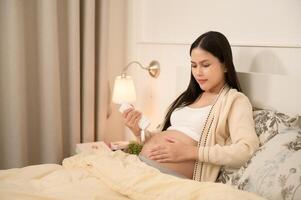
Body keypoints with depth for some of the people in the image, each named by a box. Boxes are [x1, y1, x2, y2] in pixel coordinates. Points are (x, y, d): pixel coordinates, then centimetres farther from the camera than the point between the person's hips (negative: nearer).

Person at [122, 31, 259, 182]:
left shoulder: (235, 100, -1)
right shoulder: (190, 96, 20)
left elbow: (246, 150, -17)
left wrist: (192, 152, -20)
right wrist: (138, 132, 0)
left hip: (172, 176, -7)